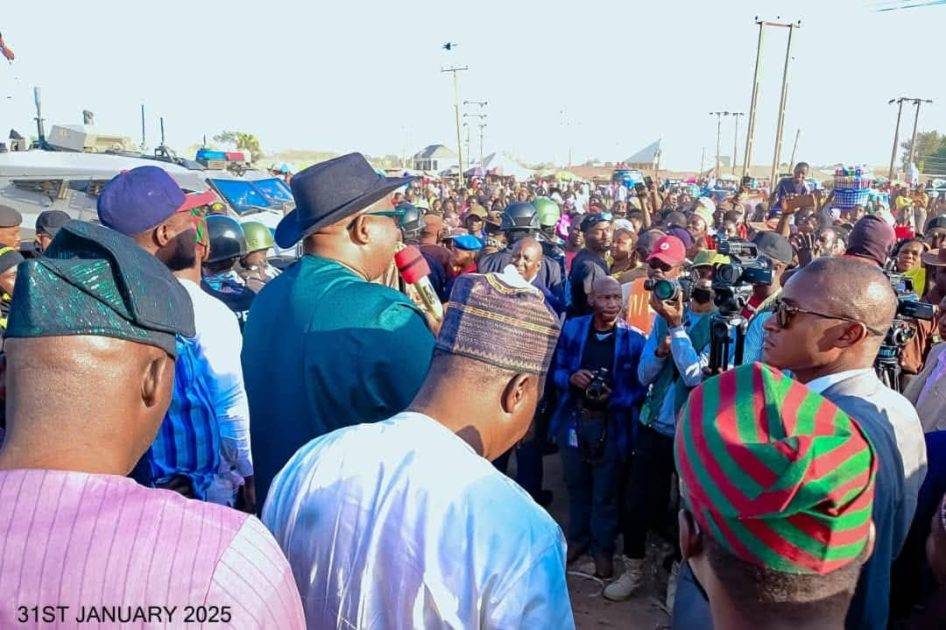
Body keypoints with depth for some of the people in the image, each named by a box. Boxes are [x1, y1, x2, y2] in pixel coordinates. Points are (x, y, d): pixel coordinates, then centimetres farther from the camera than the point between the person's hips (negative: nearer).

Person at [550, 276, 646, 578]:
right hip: (572, 419, 3)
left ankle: (603, 548, 31)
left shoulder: (633, 339, -10)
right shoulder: (572, 328, -2)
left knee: (605, 492, 11)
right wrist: (571, 378, -17)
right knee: (576, 485, 20)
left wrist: (612, 398, -24)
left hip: (611, 424, -3)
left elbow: (641, 387, -8)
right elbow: (556, 369, 4)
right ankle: (577, 538, 41)